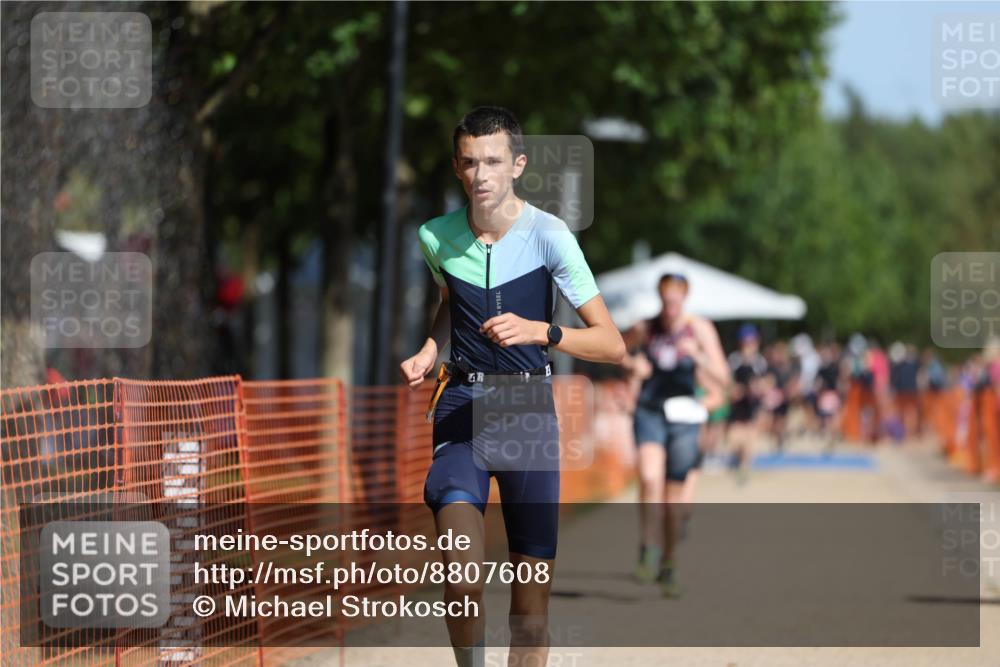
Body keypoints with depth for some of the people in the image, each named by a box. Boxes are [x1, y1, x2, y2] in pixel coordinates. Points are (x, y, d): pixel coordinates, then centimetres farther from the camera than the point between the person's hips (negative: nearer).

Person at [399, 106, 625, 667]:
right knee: (463, 578, -23)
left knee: (531, 605, 0)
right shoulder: (436, 237, 2)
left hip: (530, 411, -1)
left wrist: (540, 331, -26)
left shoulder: (548, 236, -9)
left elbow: (612, 345, -11)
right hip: (462, 405, 1)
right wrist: (429, 351, 8)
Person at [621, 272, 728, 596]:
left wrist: (698, 355, -24)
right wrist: (630, 364, 0)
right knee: (649, 478, -24)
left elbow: (722, 378, -7)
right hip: (649, 412, 0)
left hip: (683, 416, 0)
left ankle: (667, 565, 20)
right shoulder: (646, 329, 2)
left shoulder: (700, 329, -2)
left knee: (674, 496, 4)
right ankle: (649, 549, -14)